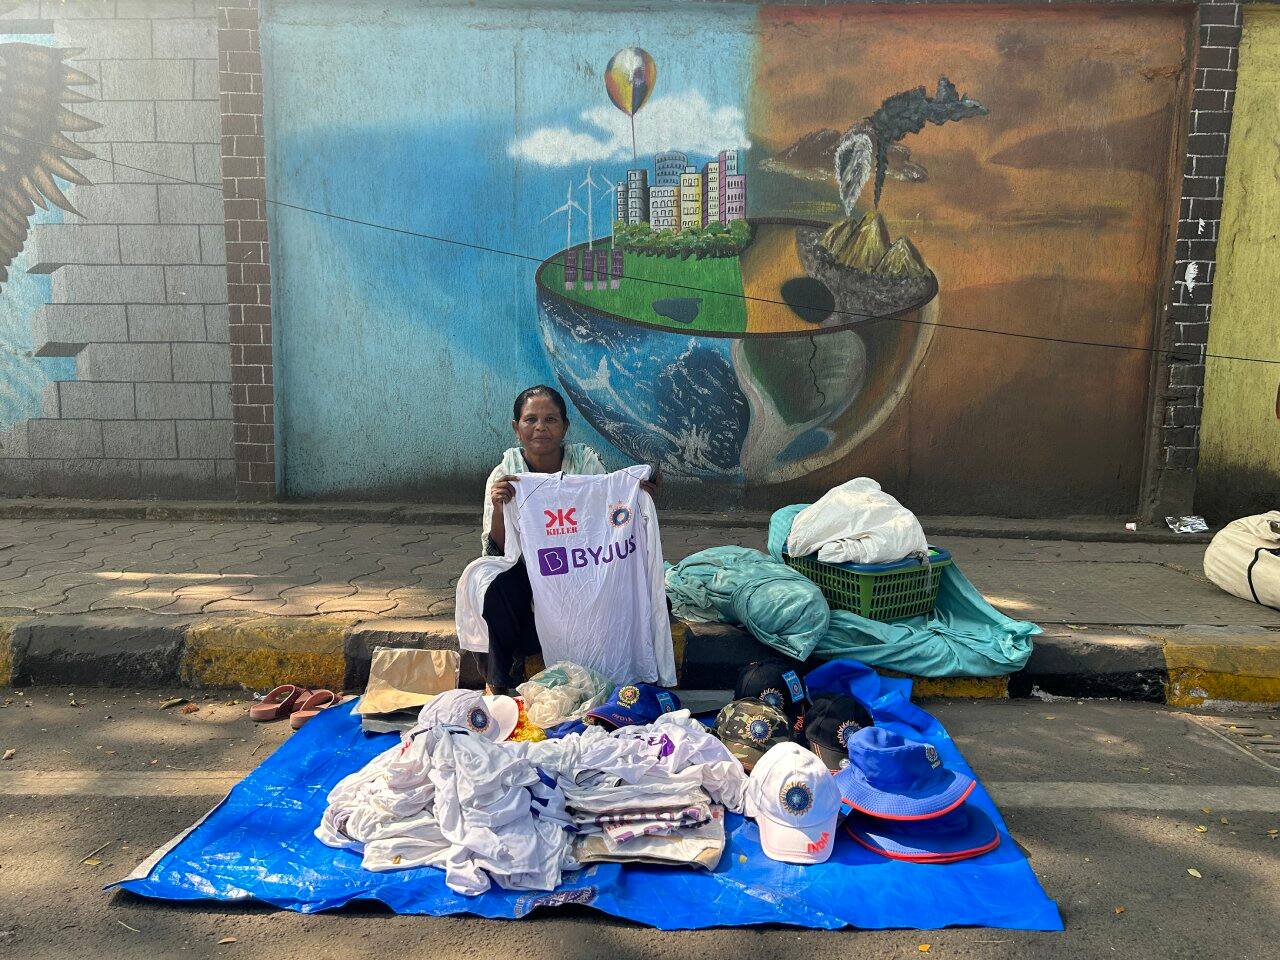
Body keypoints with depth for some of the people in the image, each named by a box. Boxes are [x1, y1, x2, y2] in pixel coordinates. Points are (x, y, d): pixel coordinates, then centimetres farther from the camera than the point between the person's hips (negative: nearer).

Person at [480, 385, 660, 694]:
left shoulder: (587, 463, -6)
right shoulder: (504, 476, -6)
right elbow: (498, 553, -12)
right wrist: (499, 509, -31)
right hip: (526, 580, -1)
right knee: (494, 581, -32)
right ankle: (499, 681, -7)